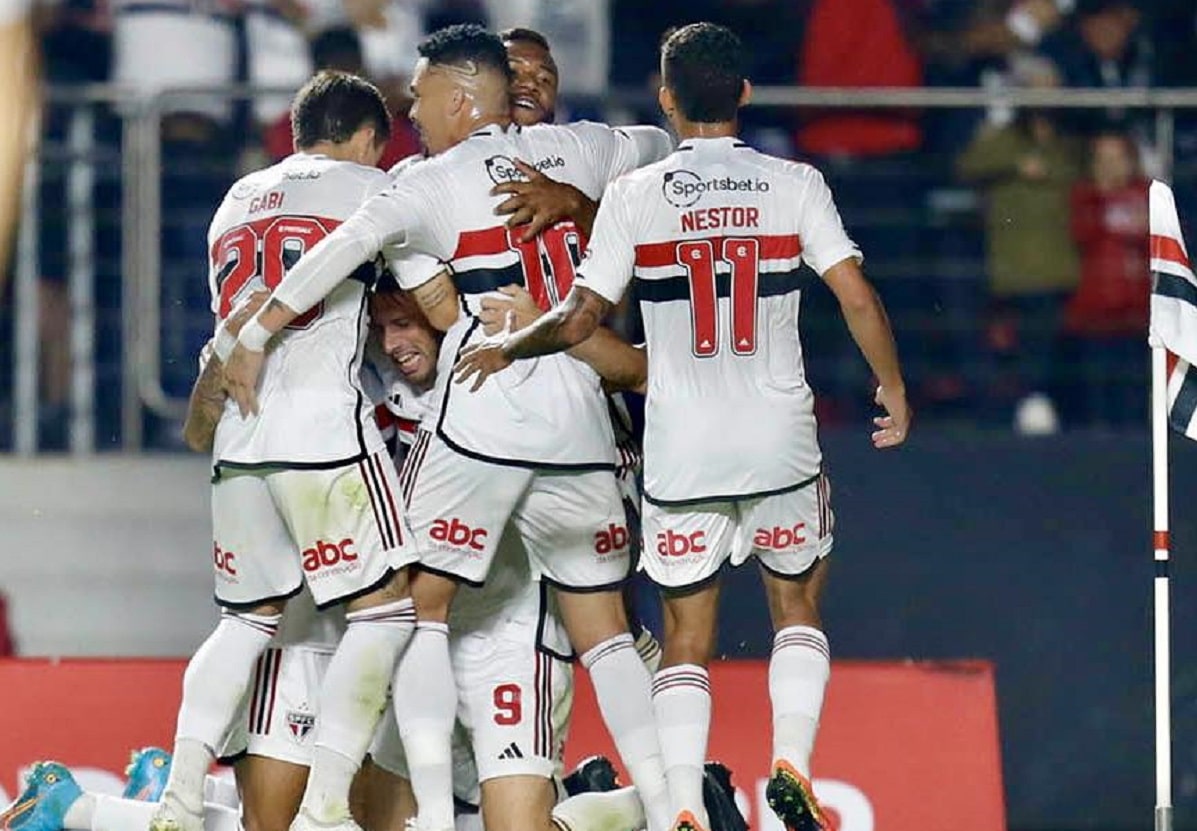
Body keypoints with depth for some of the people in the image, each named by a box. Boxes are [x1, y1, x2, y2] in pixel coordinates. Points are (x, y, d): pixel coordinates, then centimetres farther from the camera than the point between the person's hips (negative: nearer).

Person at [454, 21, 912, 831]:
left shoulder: (635, 196, -3)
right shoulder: (794, 185, -2)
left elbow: (580, 319, -2)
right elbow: (857, 296, -6)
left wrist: (503, 349, 15)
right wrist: (894, 388, 9)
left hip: (681, 452, 0)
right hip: (780, 444, 0)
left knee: (687, 635, 7)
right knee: (798, 606, 20)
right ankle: (792, 761, 1)